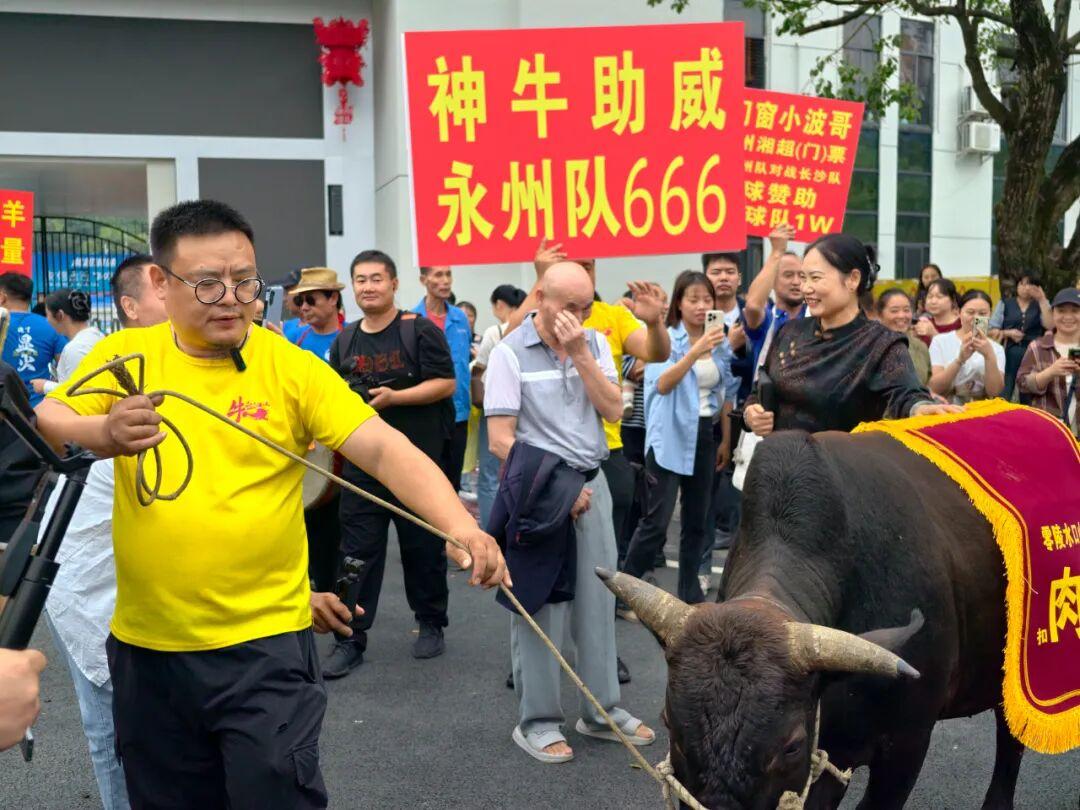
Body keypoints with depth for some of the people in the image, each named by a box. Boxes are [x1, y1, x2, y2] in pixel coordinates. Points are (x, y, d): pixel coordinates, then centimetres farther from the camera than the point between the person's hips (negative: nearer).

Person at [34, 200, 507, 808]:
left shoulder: (294, 368, -7)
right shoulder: (123, 357, 2)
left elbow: (385, 448, -16)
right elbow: (43, 426, -6)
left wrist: (459, 525, -32)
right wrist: (100, 434, -29)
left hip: (265, 644, -3)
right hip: (144, 644, 3)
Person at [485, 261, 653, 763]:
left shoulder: (594, 343, 7)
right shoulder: (510, 353, -8)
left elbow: (613, 411, -1)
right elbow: (501, 440, -12)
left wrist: (580, 354, -11)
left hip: (592, 484, 5)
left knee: (598, 599, 11)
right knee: (541, 607, 2)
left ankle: (602, 710, 24)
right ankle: (537, 721, 15)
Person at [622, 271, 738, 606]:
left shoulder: (721, 344, 7)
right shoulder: (666, 338, -9)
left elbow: (727, 394, 15)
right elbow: (662, 385, -25)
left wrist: (726, 440, 14)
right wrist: (696, 350, -36)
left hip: (704, 436, 6)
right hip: (669, 439, -6)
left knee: (697, 520, 12)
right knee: (656, 521, -9)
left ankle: (690, 591, 24)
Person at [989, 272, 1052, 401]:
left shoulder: (1041, 305, 12)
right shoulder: (1004, 304, 10)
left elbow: (1050, 326, -6)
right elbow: (992, 331, 7)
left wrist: (1042, 300, -5)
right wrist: (1008, 333, -11)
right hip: (1008, 355, -1)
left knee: (1029, 397, 4)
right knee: (1002, 395, -10)